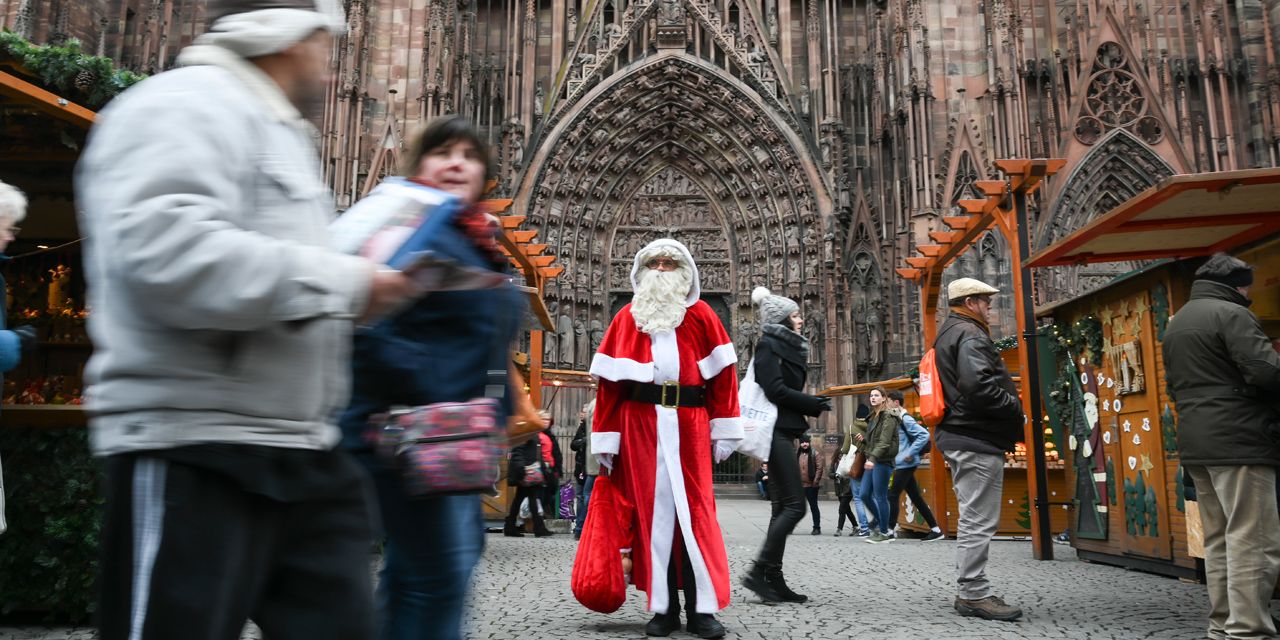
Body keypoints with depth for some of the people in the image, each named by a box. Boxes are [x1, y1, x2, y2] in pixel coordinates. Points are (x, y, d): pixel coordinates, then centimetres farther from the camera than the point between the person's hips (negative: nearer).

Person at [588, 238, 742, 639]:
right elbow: (609, 382, 6)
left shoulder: (700, 315, 8)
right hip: (641, 426, 1)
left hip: (689, 425, -1)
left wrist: (724, 430, -1)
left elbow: (723, 373, 5)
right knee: (651, 510, 2)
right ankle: (663, 607, 10)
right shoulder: (627, 318, 10)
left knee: (695, 511, -1)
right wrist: (604, 439, 1)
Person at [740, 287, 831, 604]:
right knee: (795, 505, -11)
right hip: (776, 431, -10)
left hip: (784, 432, 10)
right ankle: (759, 572, -8)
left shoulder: (788, 346, 20)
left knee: (782, 507, 8)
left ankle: (773, 579, 10)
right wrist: (815, 404, -9)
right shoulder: (768, 345, -7)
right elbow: (775, 390, -16)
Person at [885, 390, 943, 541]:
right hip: (902, 464, 9)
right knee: (916, 497, 10)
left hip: (905, 464, -9)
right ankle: (935, 529, 14)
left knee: (893, 496, -6)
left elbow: (924, 434, -21)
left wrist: (910, 453, -20)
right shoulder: (896, 419, 14)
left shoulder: (905, 418, -13)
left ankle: (890, 530, 0)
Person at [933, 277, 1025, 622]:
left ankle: (968, 592, 21)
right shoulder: (970, 335, -12)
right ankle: (975, 594, -1)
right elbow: (979, 387, -26)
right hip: (977, 440, -11)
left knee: (973, 520, 15)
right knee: (979, 521, -6)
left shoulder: (949, 335, 20)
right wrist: (1016, 409, -11)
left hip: (961, 436, 11)